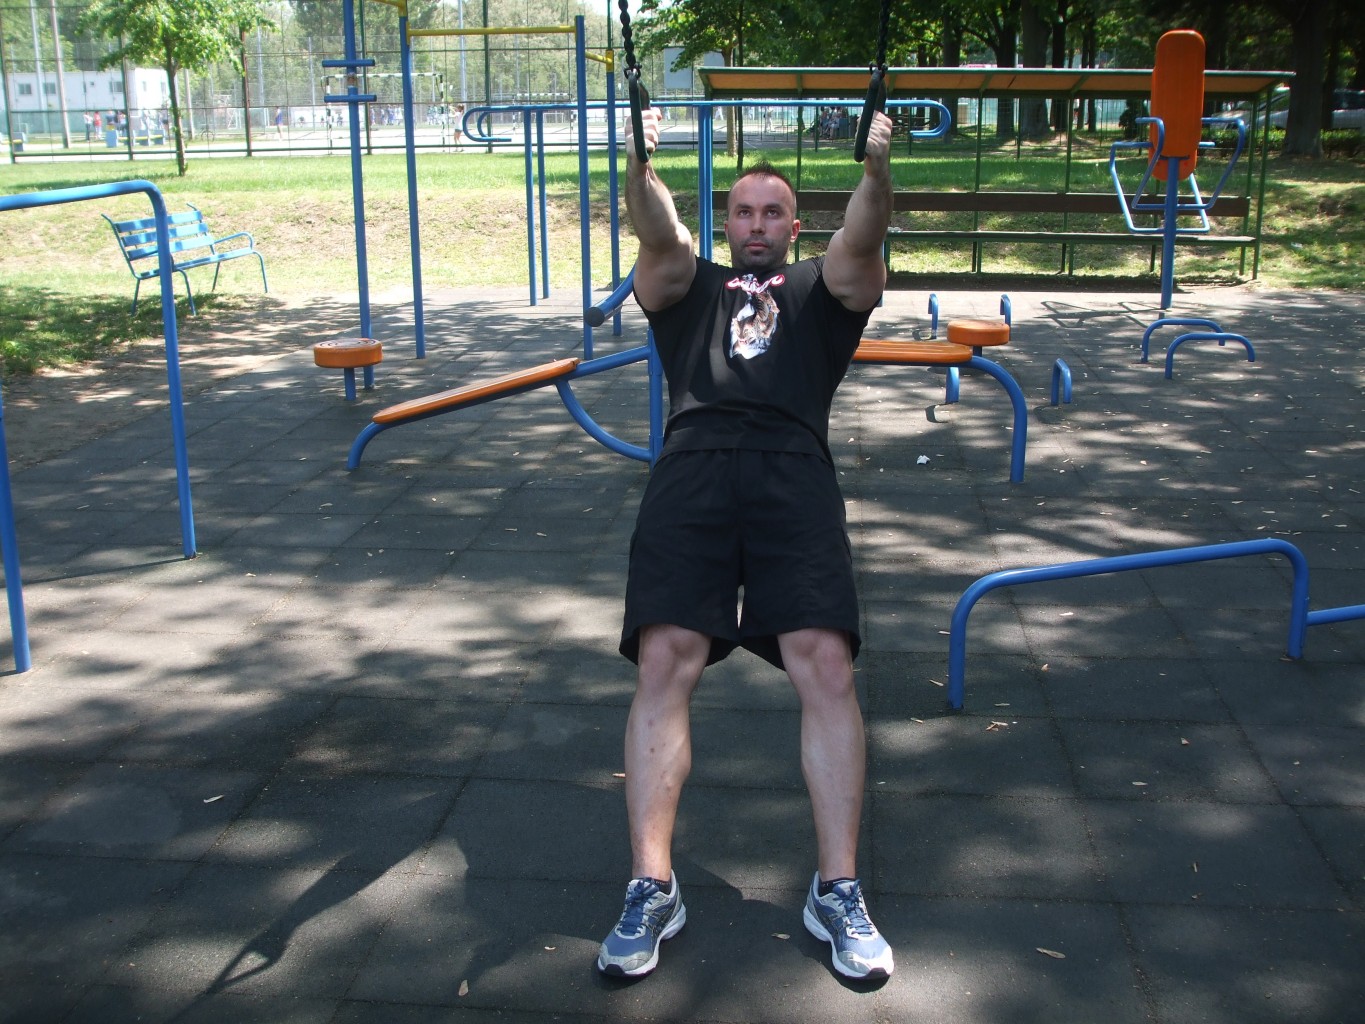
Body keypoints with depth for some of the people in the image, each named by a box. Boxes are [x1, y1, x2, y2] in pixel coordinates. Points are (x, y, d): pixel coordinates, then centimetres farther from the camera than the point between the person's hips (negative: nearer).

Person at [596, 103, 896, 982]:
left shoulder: (822, 288, 29)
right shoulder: (691, 285, 30)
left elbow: (863, 239, 7)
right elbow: (659, 237, 7)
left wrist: (877, 165, -14)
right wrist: (640, 165, -14)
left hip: (793, 473, 0)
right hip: (693, 470, 1)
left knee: (827, 662, -19)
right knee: (664, 661, -18)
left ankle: (838, 890, -10)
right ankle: (652, 888, -12)